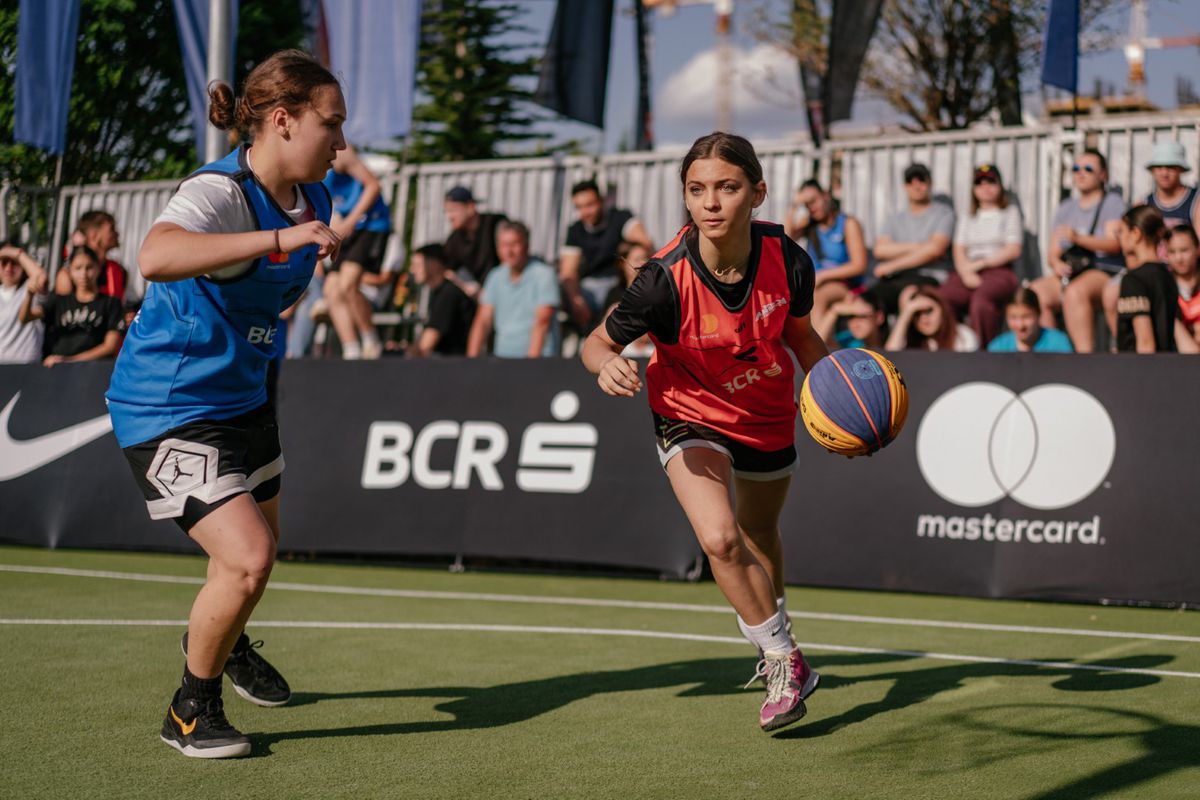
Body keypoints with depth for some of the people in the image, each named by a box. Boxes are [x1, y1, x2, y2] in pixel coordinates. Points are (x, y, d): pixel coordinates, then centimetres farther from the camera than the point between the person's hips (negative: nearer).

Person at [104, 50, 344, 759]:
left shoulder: (312, 198, 1)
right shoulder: (218, 192, -25)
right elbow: (156, 257, -50)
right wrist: (277, 237, -50)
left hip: (242, 396, 9)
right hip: (168, 409, -9)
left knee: (260, 546, 23)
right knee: (246, 558, -19)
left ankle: (227, 643, 57)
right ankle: (192, 709, 5)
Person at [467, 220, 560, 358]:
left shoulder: (544, 275, -4)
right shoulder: (496, 277, 13)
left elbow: (542, 322, -12)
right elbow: (483, 321, 10)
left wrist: (531, 360, -22)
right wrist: (472, 359, -3)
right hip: (501, 358, 5)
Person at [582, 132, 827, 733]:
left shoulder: (787, 261, -24)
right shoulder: (666, 281, -33)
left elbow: (801, 334, -3)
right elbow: (598, 342, -18)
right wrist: (607, 363, -40)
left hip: (769, 417, 3)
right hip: (691, 417, -3)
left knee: (760, 538, 26)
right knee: (720, 540, -25)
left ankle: (772, 647, 56)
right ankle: (784, 660, -1)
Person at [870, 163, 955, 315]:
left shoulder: (944, 213, 12)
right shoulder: (894, 220, 27)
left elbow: (935, 249, -3)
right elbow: (880, 250, 9)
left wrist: (893, 266, -4)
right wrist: (916, 247, -3)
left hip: (930, 276, -4)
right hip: (896, 278, 4)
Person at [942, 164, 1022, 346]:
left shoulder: (1010, 213, 20)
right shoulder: (967, 219, 30)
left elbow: (1013, 250, 7)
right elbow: (959, 251, 14)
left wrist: (980, 263, -4)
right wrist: (966, 272, -8)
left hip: (998, 271, -3)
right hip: (968, 273, 3)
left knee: (981, 299, -40)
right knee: (943, 299, -32)